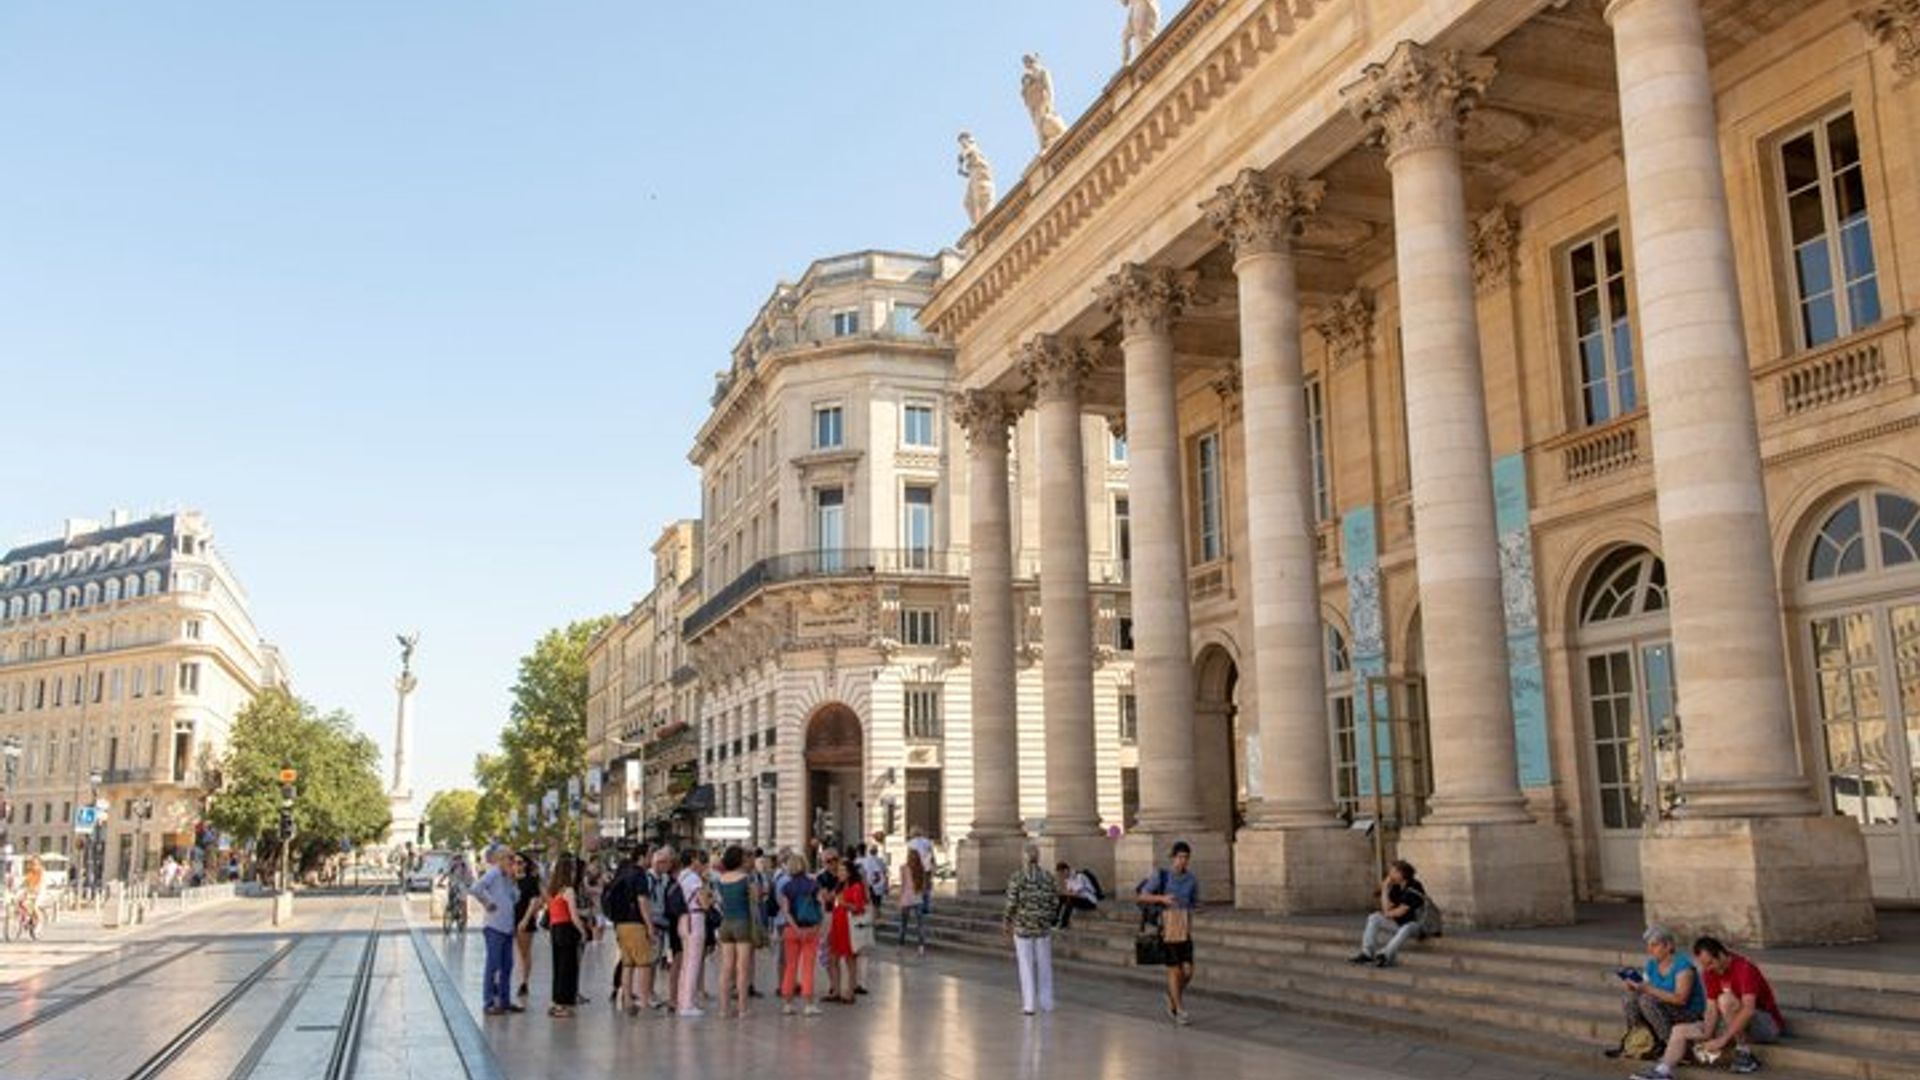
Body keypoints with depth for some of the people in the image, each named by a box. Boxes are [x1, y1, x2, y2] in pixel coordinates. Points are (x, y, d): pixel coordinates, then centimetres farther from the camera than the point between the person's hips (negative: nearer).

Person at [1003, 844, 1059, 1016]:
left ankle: (1029, 1005, 4)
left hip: (1022, 927, -2)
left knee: (1026, 966, 5)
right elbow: (1055, 903, 0)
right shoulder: (1048, 877, -2)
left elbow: (1012, 904, -11)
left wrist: (1007, 922, 3)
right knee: (1044, 965, 13)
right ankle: (1046, 1003, 19)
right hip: (1043, 928, 2)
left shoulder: (1016, 878, -10)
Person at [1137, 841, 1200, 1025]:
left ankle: (1173, 996, 27)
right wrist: (1162, 898, -19)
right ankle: (1180, 1012, 8)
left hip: (1185, 929, 3)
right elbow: (1142, 896, -6)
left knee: (1188, 971, -3)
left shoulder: (1192, 879, 4)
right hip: (1167, 927, -3)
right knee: (1174, 970, -3)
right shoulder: (1162, 875, -5)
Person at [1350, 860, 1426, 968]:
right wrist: (1385, 889, -9)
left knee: (1406, 929, -40)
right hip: (1397, 923, 7)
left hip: (1413, 924, -7)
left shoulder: (1414, 889, -19)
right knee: (1373, 918, -10)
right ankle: (1367, 953, -18)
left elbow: (1400, 912, -19)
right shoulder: (1396, 887, 2)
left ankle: (1385, 956, -42)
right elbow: (1386, 908, -4)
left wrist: (1388, 914, -1)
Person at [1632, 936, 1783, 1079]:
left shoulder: (1744, 968, -23)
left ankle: (1744, 1054, -21)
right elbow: (1712, 1009, -3)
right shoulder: (1711, 972, 0)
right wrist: (1706, 1037, -19)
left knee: (1725, 1000, -34)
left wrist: (1722, 1040, -36)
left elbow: (1748, 1010, -34)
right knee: (1680, 1030, -5)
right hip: (1735, 1025, 8)